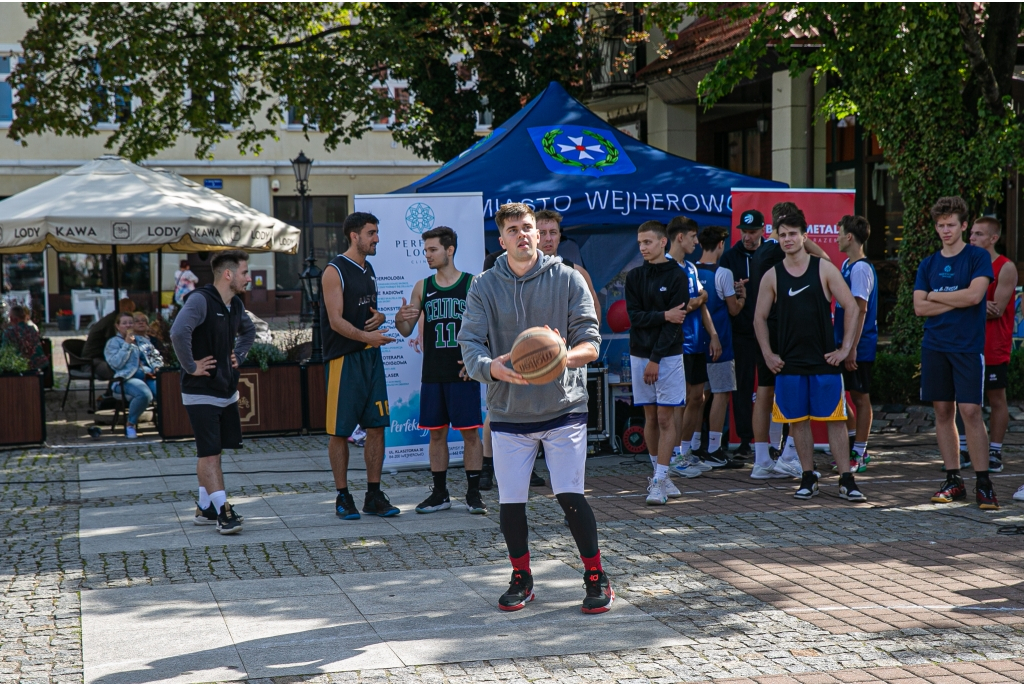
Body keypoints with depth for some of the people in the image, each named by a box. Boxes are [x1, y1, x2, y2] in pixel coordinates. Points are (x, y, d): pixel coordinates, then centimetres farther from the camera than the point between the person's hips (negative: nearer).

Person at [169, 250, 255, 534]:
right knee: (209, 454, -7)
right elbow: (178, 333, -34)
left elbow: (248, 331, 30)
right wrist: (191, 366, -25)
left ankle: (205, 508, 21)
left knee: (213, 452, 13)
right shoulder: (200, 300, -18)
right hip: (201, 393, -8)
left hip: (227, 391, 8)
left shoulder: (236, 305, 9)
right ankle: (223, 511, -7)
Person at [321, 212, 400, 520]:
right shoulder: (335, 271, -9)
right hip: (343, 357, -7)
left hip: (371, 356, 7)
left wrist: (379, 317, 2)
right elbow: (336, 321, -16)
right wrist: (366, 336, -31)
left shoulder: (368, 269, 16)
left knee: (377, 425, 5)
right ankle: (343, 498, 7)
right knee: (340, 430, -1)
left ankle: (374, 496, 11)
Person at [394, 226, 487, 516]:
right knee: (436, 432, 7)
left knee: (470, 432, -2)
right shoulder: (422, 287, 8)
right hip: (432, 374, 4)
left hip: (463, 372, -4)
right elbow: (407, 331, 9)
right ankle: (440, 494, 15)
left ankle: (473, 493, 6)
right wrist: (401, 318, -13)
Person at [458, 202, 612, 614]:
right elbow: (469, 342, -5)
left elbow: (591, 344, -4)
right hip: (508, 410, 2)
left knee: (570, 496, -7)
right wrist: (492, 367, -27)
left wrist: (565, 356, -27)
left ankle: (596, 578, 10)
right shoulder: (484, 287, 4)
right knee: (511, 501, 3)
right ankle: (521, 578, 24)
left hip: (563, 406, -2)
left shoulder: (568, 279, 1)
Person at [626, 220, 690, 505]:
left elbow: (675, 323, -10)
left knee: (665, 418, -6)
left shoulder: (677, 276, -4)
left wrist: (656, 359, -13)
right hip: (640, 354, 4)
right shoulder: (634, 277, 8)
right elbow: (635, 316, -1)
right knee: (650, 417, 8)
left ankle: (659, 480, -7)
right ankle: (659, 474, 17)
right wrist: (664, 315, -15)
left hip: (668, 355, -4)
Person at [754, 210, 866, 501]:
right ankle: (808, 478, 13)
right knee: (798, 420, 4)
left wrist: (845, 349, -4)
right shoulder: (772, 276, 5)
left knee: (835, 419, -2)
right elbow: (759, 317, 12)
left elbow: (851, 307, 1)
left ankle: (846, 480, 1)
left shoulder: (825, 269, 0)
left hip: (824, 360, -2)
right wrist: (768, 354, 3)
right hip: (789, 362, 2)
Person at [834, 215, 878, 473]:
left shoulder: (861, 269, -17)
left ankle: (859, 455, 7)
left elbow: (859, 309, -21)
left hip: (859, 346, -9)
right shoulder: (846, 265, 12)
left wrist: (852, 348, -23)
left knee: (860, 397, 0)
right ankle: (855, 444, 27)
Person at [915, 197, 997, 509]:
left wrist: (935, 296, -4)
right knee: (942, 411, 5)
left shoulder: (978, 257, 0)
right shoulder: (928, 264, 11)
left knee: (970, 410, -9)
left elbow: (974, 295, -15)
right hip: (934, 346, 4)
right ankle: (953, 480, 13)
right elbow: (919, 307, 2)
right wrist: (958, 301, -8)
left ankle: (983, 483, -4)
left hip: (968, 346, -4)